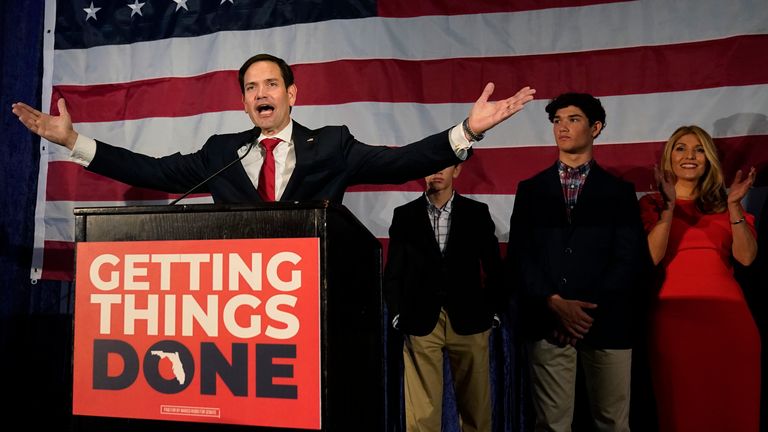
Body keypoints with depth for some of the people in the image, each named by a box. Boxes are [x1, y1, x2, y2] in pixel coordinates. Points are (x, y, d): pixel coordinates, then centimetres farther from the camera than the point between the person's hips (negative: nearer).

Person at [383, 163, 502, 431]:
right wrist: (397, 315, 0)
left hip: (469, 321, 1)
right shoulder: (405, 215, 6)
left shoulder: (477, 212, 5)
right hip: (420, 322, 0)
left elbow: (493, 266, 8)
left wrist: (492, 311, 4)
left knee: (476, 407, 9)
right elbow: (393, 272, 7)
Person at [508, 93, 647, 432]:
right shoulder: (530, 190, 11)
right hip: (547, 322, 0)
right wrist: (556, 303, -11)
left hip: (606, 322, 0)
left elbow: (630, 259, 0)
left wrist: (589, 309, -11)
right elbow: (519, 255, 2)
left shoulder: (620, 191, 10)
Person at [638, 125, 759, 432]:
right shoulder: (651, 204, 6)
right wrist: (669, 205, -16)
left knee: (735, 405, 7)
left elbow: (746, 257, 0)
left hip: (728, 313, 3)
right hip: (675, 314, -2)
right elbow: (651, 257, -10)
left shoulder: (721, 203, 14)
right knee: (682, 407, 5)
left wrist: (734, 205, -9)